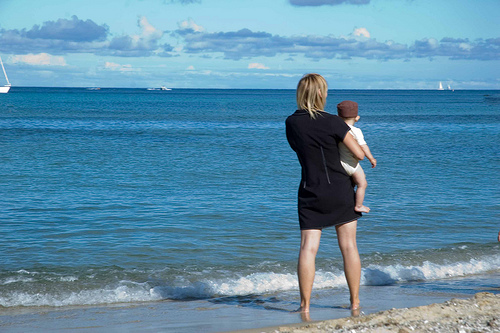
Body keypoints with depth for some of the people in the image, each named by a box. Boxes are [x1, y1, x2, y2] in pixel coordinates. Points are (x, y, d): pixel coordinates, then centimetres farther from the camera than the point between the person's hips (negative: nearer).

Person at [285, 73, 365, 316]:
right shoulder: (332, 122, -11)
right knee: (348, 246, 6)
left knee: (308, 248, -1)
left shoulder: (291, 123, 0)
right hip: (340, 190, -2)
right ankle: (355, 302, 10)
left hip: (311, 193, 2)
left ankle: (305, 305, -4)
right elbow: (359, 154, -9)